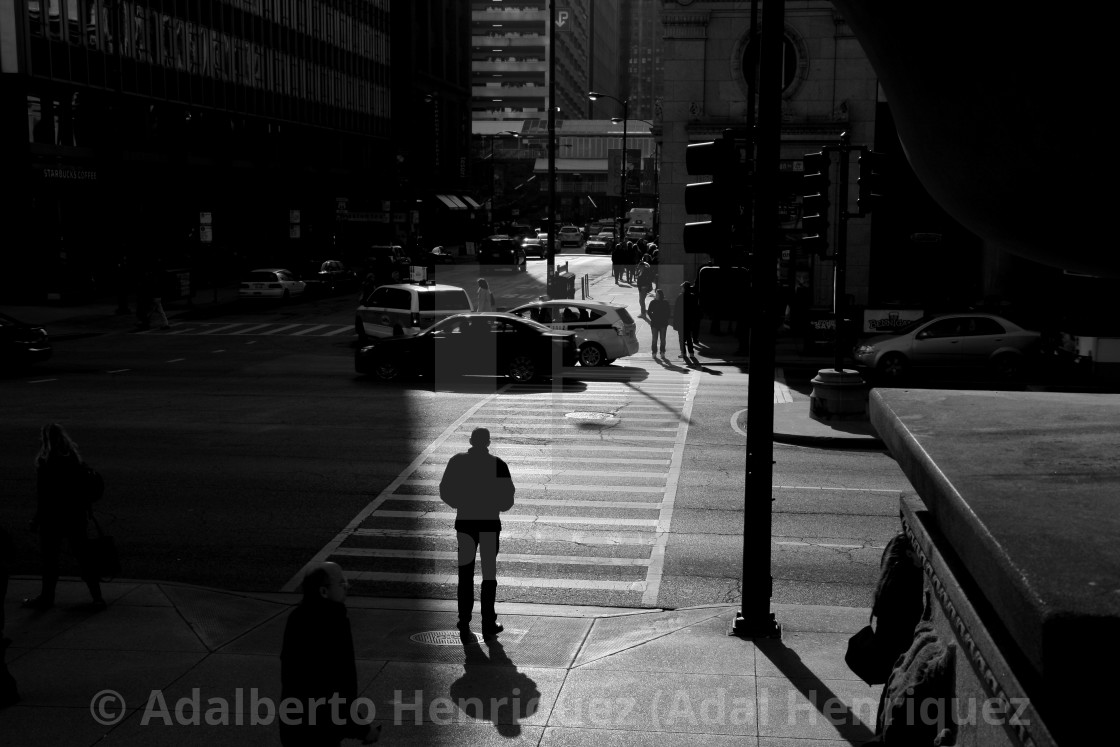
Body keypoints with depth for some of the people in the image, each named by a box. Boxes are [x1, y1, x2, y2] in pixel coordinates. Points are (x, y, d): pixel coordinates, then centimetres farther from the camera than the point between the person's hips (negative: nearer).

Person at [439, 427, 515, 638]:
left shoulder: (457, 462, -5)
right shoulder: (498, 464, -11)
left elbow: (445, 491, 1)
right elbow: (507, 499, -9)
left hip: (465, 522, 2)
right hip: (490, 524, -2)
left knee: (465, 574, 14)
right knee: (489, 575, 7)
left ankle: (464, 621, 18)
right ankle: (488, 624, 8)